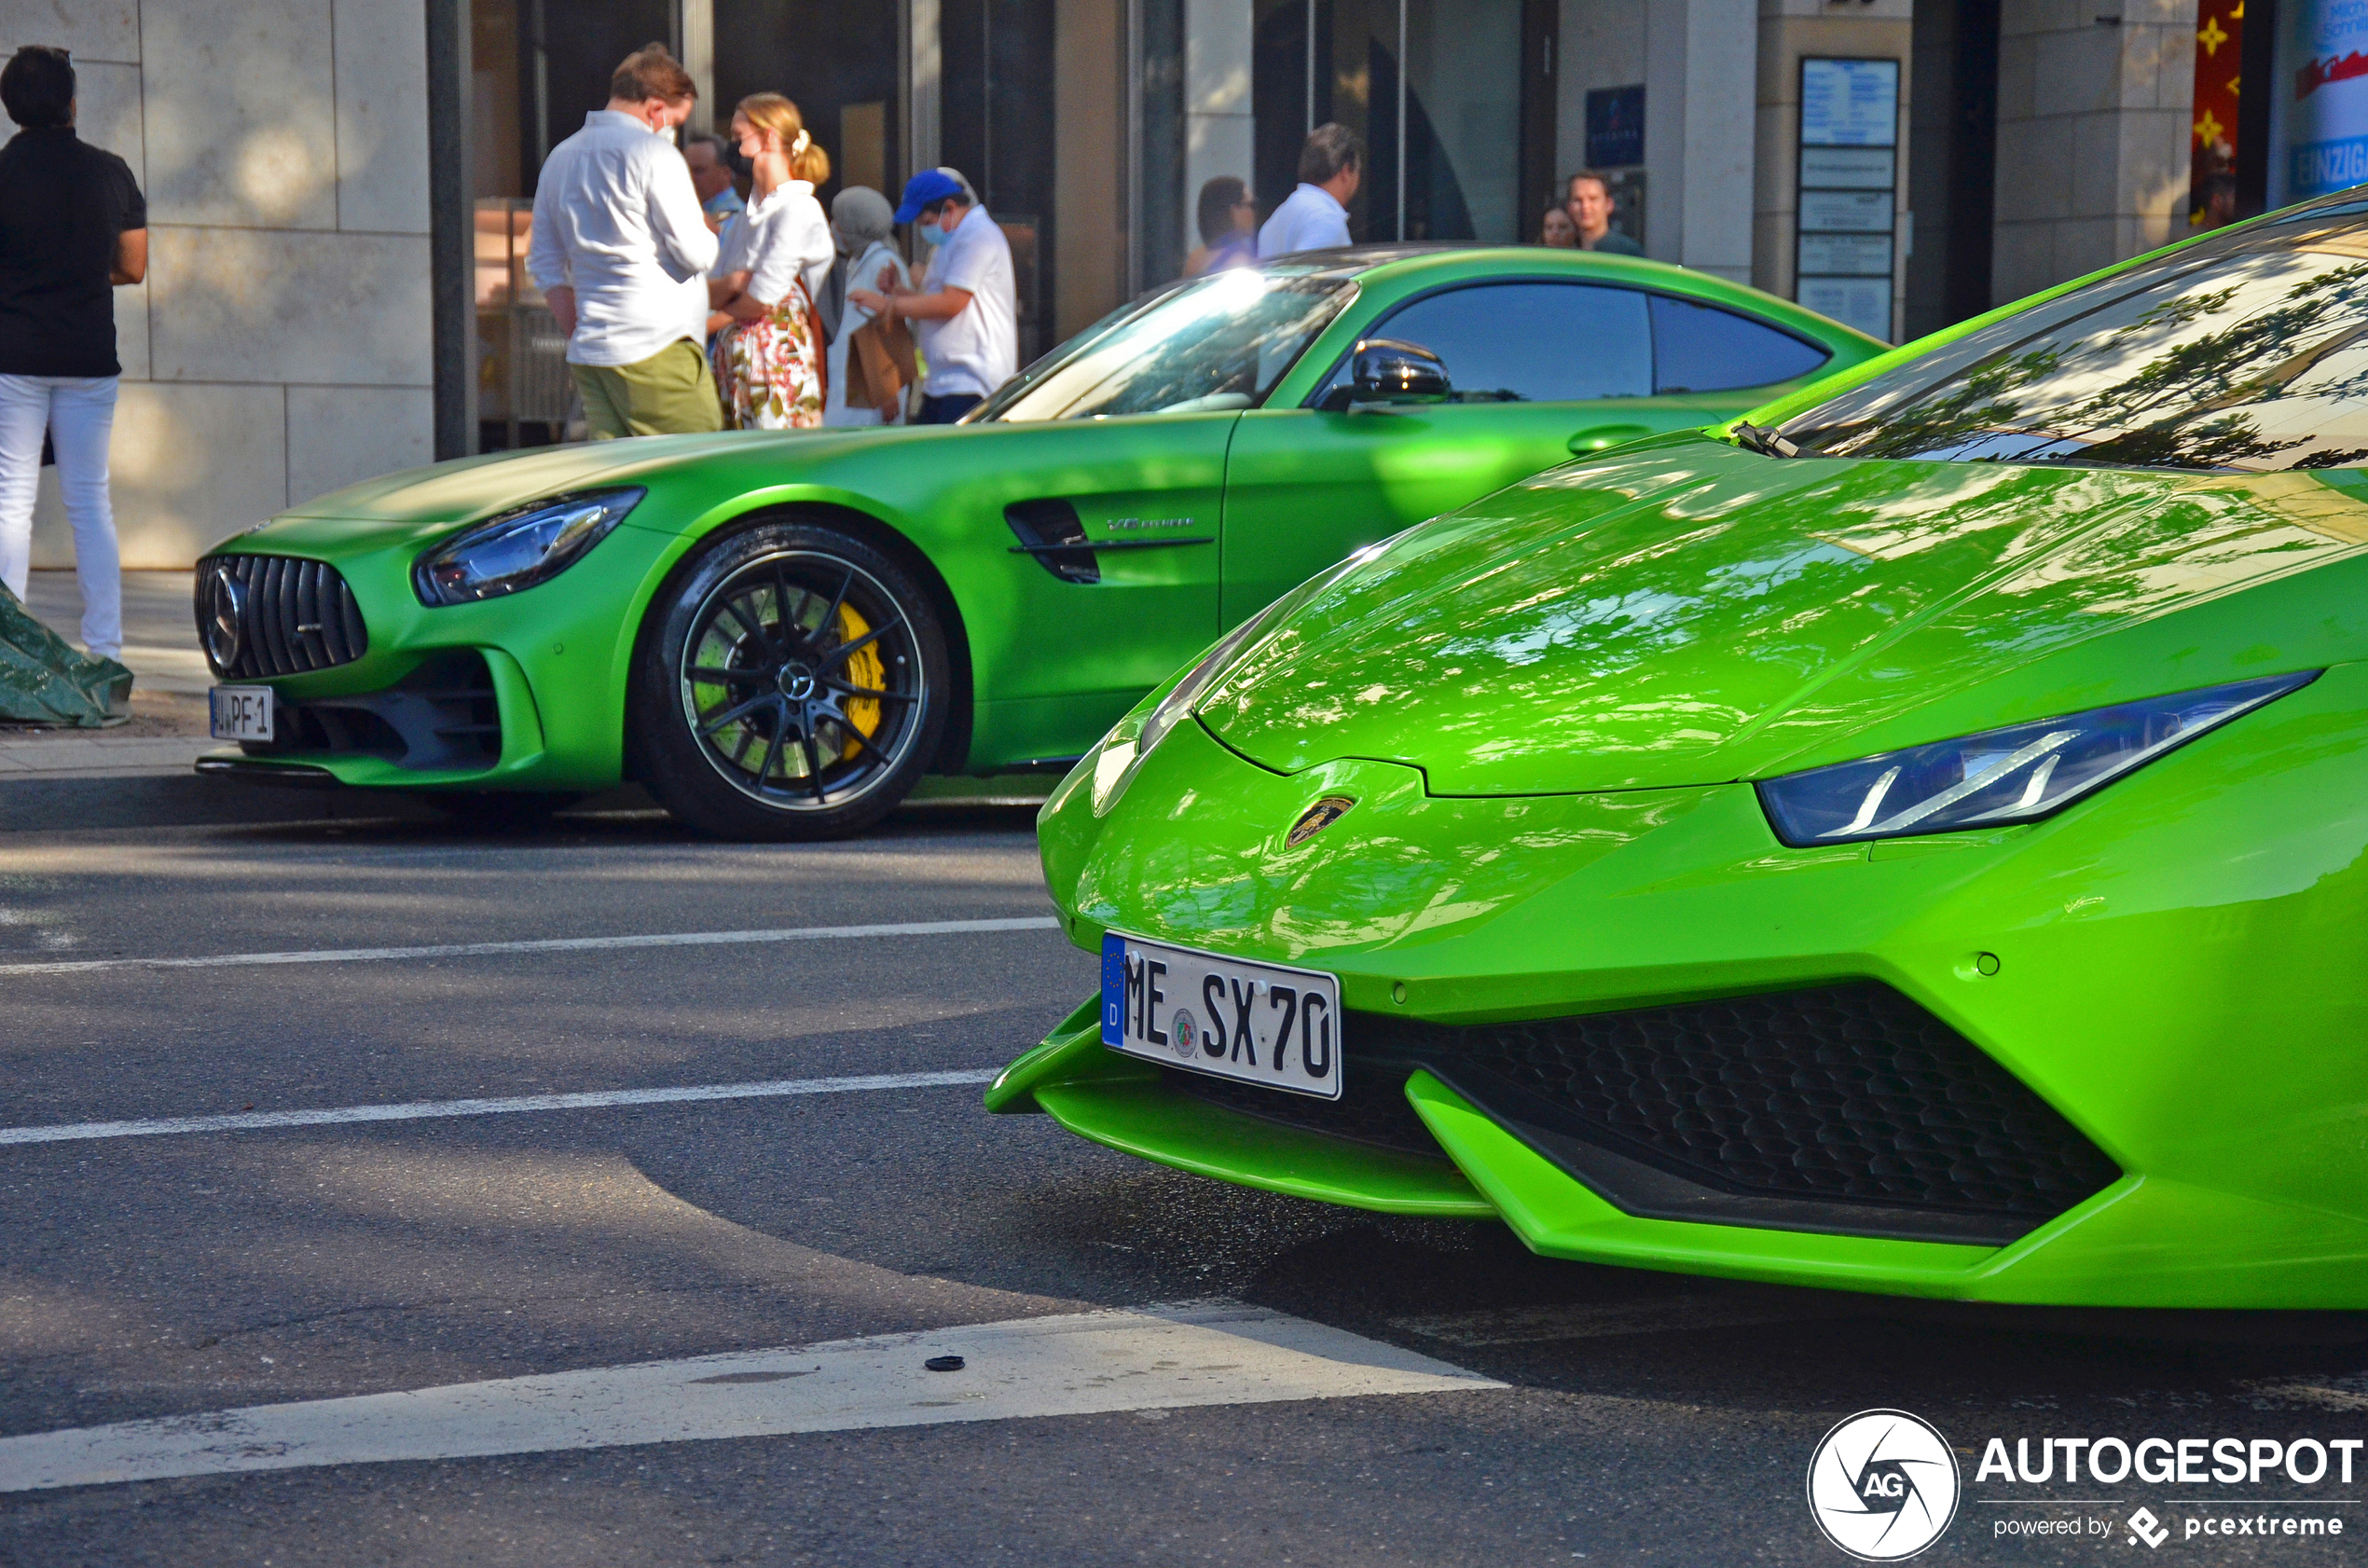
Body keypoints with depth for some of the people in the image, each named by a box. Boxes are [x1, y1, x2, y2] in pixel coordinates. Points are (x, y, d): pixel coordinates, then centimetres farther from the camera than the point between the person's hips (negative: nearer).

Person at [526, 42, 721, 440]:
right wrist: (709, 232, 11)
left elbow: (544, 264, 18)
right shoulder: (653, 152, -8)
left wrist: (578, 331, 17)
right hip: (658, 347, -8)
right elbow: (696, 253, -11)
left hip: (589, 352, 8)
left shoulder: (561, 157, 17)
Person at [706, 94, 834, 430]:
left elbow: (762, 300, -14)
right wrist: (729, 284, -9)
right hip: (733, 357, 8)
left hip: (777, 355, -8)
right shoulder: (749, 213, 18)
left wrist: (710, 323, 3)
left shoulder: (798, 209, -9)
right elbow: (712, 294, 14)